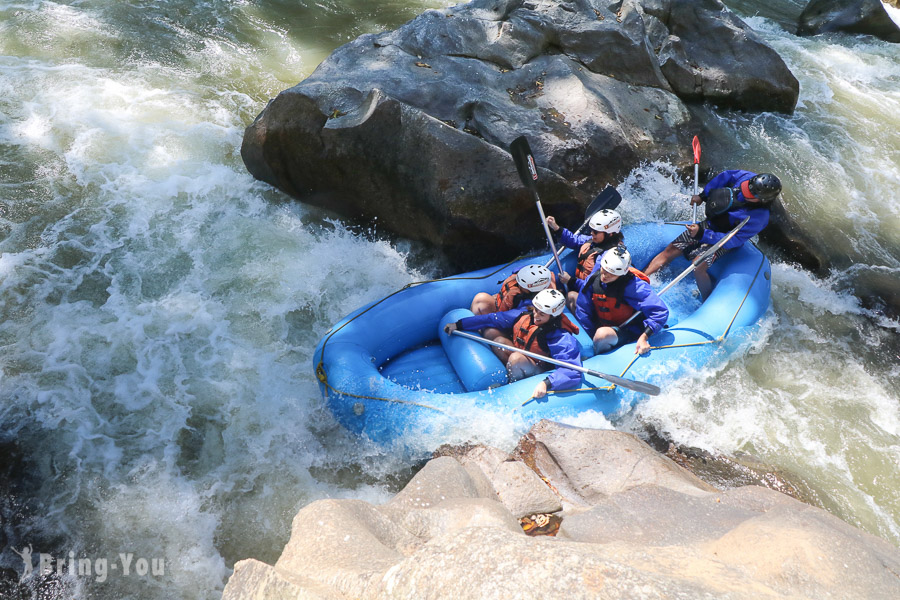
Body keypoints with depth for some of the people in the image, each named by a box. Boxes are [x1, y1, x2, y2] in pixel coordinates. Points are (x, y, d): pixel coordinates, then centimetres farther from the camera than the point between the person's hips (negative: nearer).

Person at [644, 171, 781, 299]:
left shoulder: (758, 218, -31)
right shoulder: (746, 177, -17)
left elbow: (732, 241, -30)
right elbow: (725, 176, 4)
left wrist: (702, 234, -34)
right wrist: (702, 195, 1)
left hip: (723, 240, -6)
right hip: (708, 224, 6)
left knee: (698, 268, -29)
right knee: (670, 250, -1)